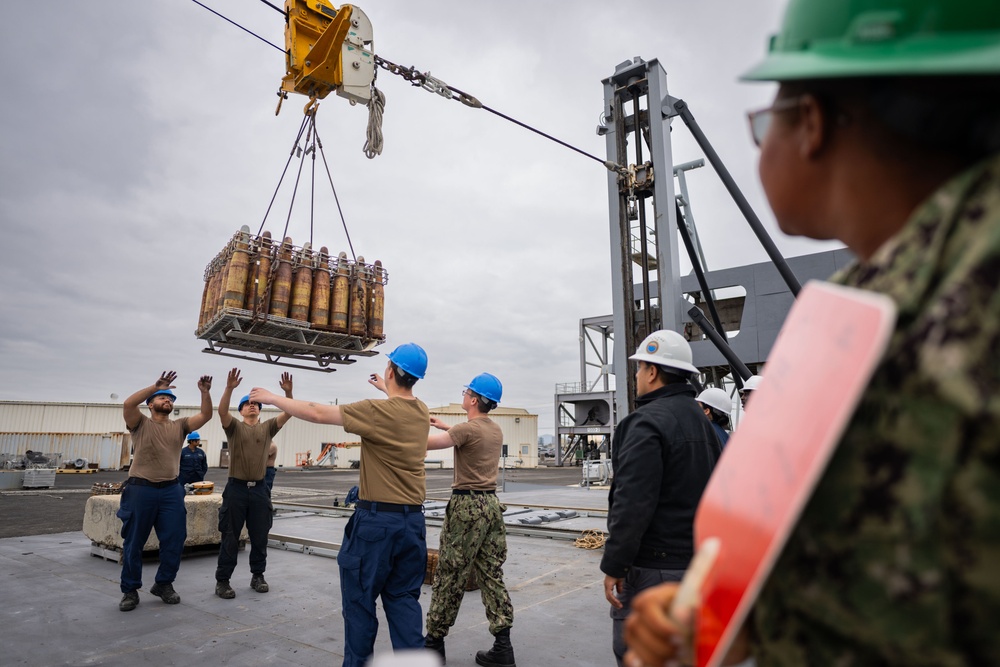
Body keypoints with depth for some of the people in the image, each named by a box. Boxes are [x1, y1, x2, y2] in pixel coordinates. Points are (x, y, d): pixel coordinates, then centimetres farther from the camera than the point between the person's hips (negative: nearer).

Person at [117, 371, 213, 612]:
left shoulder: (180, 426, 11)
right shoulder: (141, 423, 2)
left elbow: (206, 415, -2)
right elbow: (128, 404, -18)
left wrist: (205, 392, -16)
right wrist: (156, 386, -23)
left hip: (171, 491, 3)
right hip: (141, 490, -3)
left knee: (174, 541, 5)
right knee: (134, 543, 7)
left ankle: (164, 583, 23)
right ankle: (130, 590, 21)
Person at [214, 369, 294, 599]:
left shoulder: (268, 427, 8)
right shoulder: (234, 427, 2)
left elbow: (288, 413, -5)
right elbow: (222, 411, -18)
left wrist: (288, 392, -21)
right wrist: (229, 388, -32)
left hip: (259, 489, 3)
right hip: (236, 488, -2)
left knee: (260, 536, 10)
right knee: (230, 537, 4)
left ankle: (257, 576, 23)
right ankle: (222, 580, 14)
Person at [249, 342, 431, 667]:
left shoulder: (377, 410, -16)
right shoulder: (421, 411, 3)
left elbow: (316, 412, -11)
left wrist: (272, 398, 3)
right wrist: (385, 389, 47)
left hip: (377, 519, -6)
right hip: (413, 519, 6)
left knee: (360, 598, 11)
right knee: (403, 597, 15)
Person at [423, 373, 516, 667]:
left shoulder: (467, 429, -14)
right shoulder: (496, 430, 11)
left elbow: (427, 442, -15)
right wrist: (445, 426, 29)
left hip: (467, 505, -7)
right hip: (491, 504, 8)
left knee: (450, 576, 4)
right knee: (492, 574, 10)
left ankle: (435, 640, 18)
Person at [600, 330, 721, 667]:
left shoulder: (647, 423, -19)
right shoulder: (701, 420, 12)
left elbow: (633, 504, -24)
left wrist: (613, 566, -17)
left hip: (653, 567, -9)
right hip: (695, 560, 10)